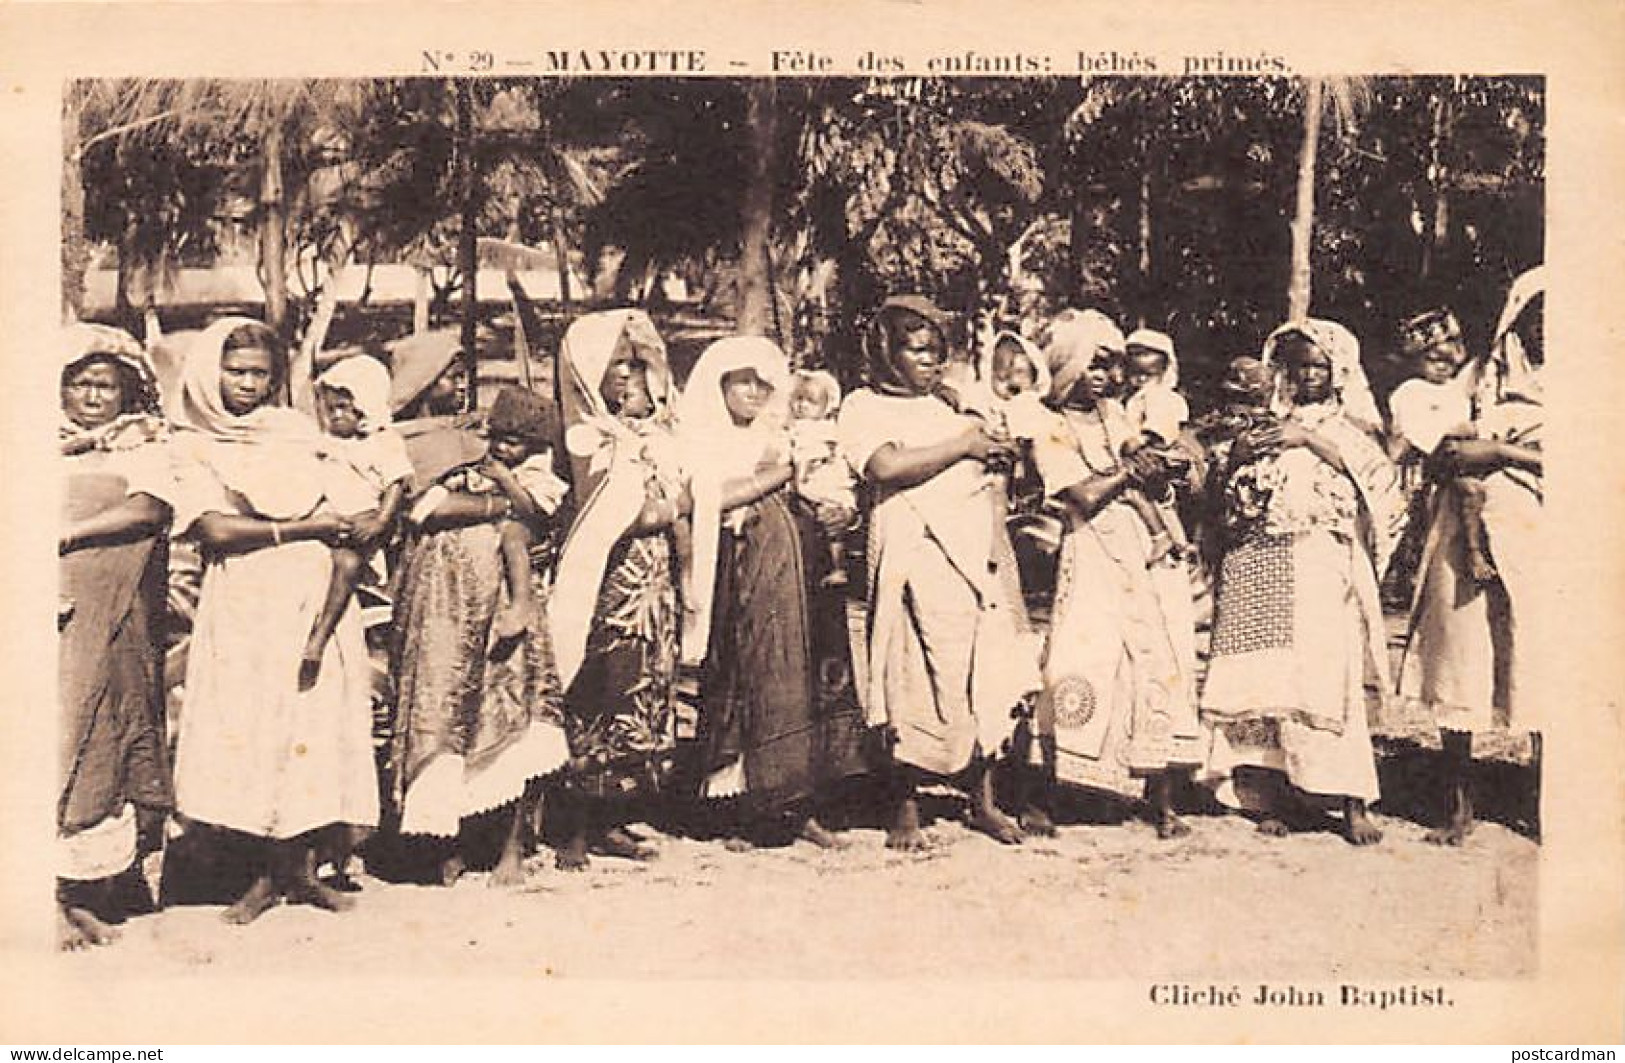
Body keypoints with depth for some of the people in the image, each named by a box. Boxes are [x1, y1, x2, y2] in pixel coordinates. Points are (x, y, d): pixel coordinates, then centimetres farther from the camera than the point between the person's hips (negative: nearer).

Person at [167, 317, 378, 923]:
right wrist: (301, 527, -7)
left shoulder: (297, 432, 17)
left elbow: (338, 519, 17)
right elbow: (213, 529, -8)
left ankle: (301, 869, 6)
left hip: (314, 596, 3)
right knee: (248, 731, -5)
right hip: (244, 602, -3)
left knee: (315, 726, -2)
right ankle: (263, 876, 6)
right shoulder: (194, 446, 6)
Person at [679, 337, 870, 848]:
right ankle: (766, 804, -4)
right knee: (762, 675, -10)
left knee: (811, 669, -2)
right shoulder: (702, 440, 4)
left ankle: (798, 804, 0)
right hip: (749, 561, -6)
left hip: (800, 556, 6)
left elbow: (814, 496, 19)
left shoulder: (774, 438, 23)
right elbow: (715, 498, -12)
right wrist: (785, 470, -6)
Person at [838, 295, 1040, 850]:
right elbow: (886, 467, -17)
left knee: (986, 679, 3)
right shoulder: (864, 405, 2)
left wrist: (993, 451, 7)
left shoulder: (941, 408, 25)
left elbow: (983, 479, 30)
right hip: (915, 552, -7)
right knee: (919, 681, -7)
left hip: (971, 554, 7)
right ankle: (905, 809, 7)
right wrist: (962, 445, -9)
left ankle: (983, 802, 14)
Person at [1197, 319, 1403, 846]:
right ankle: (1282, 796, 2)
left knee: (1324, 673, -12)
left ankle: (1352, 803, -9)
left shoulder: (1344, 428, 13)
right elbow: (1228, 494, 19)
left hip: (1318, 562, -3)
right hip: (1259, 564, 3)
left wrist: (1310, 440, -10)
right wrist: (1239, 455, 0)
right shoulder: (1269, 429, 22)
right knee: (1265, 680, -4)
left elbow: (1373, 472, -7)